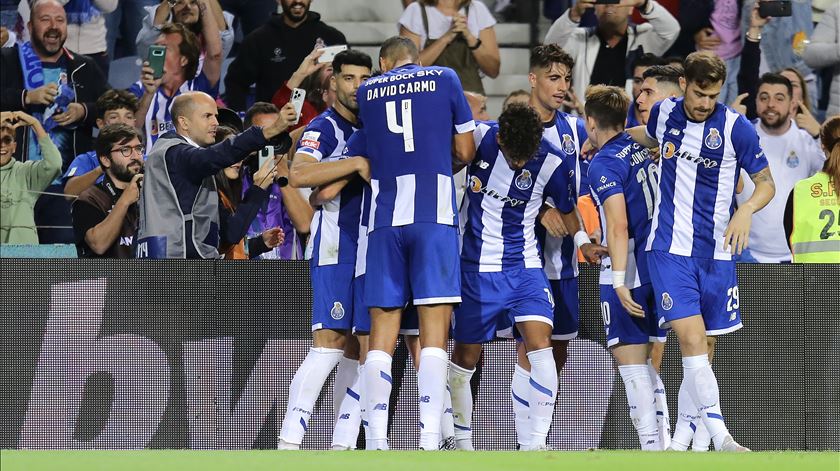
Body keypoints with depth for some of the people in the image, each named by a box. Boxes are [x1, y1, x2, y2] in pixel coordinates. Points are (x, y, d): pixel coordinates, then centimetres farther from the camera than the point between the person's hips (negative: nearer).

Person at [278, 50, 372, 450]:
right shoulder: (324, 128, -7)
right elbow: (299, 175, -25)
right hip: (334, 251, -8)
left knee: (359, 348, 5)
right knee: (329, 342, -15)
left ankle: (342, 444, 8)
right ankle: (288, 441, -16)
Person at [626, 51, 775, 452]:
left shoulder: (736, 127, -6)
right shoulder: (664, 112, 2)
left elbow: (766, 183, -1)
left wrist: (746, 211, -19)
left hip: (716, 252, 0)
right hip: (670, 249, 0)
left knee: (702, 350, 6)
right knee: (691, 340, -16)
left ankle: (681, 440, 19)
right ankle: (721, 439, -21)